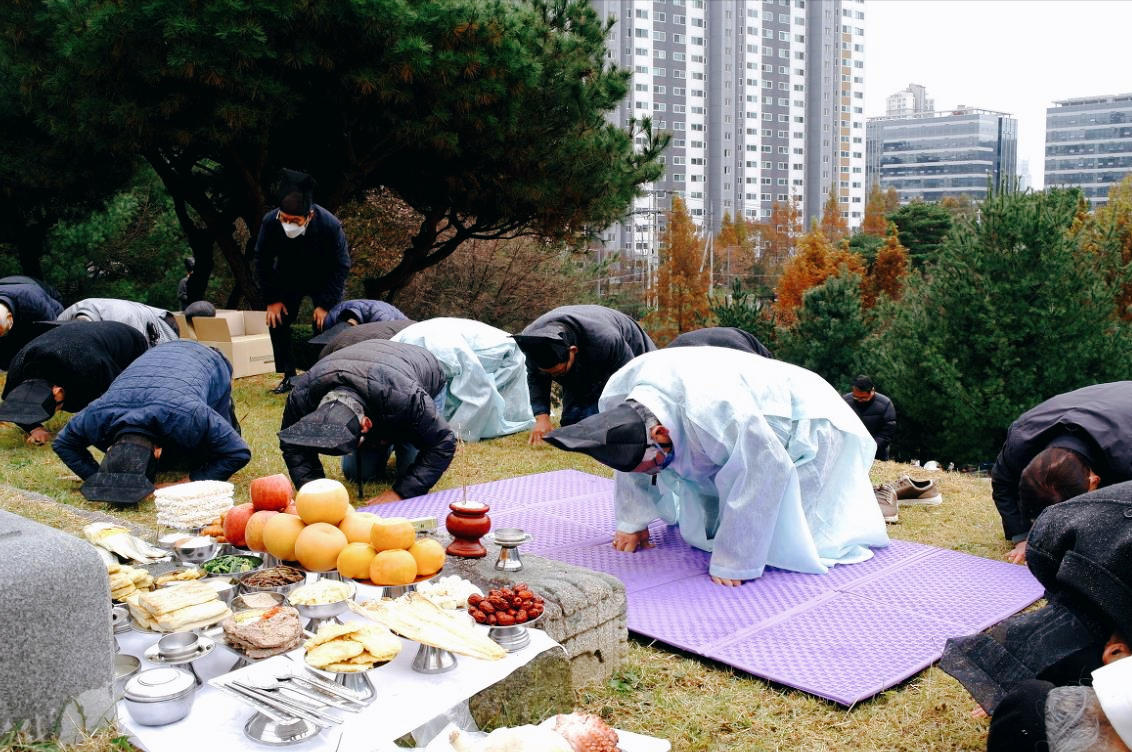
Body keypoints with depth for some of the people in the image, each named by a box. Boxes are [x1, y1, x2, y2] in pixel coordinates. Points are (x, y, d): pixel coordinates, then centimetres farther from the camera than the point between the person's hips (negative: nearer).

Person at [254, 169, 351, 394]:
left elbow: (341, 267, -22)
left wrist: (325, 304, -24)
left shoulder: (330, 225, -35)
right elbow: (263, 262, -13)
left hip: (323, 281, -2)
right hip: (288, 280, 3)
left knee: (324, 324, -14)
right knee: (277, 321, -4)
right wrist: (272, 299, -14)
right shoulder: (270, 222, -30)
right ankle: (288, 377, 7)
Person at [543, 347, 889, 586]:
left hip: (802, 427, -7)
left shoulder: (715, 412, -47)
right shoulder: (617, 399, -23)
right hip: (735, 442, 7)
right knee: (698, 526, 8)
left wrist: (733, 563, -34)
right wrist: (632, 523, -1)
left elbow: (763, 475, -40)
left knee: (781, 542, -12)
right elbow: (630, 459, -3)